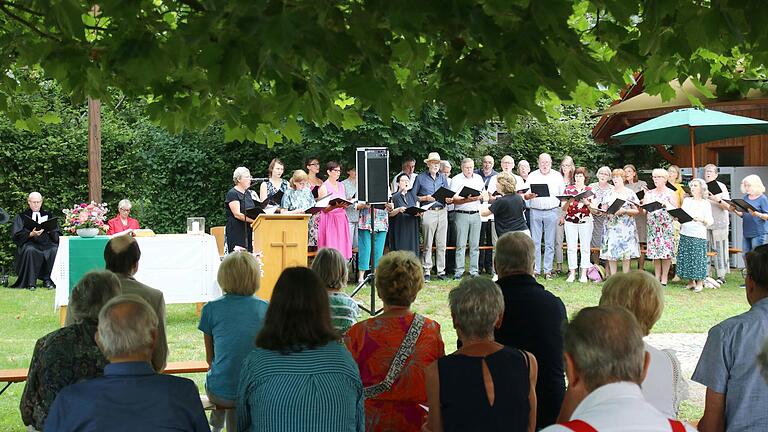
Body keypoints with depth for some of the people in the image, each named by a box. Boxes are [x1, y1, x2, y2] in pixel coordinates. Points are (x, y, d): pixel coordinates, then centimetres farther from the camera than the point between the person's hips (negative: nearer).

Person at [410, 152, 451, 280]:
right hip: (428, 212, -4)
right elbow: (413, 196, 3)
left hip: (442, 211, 4)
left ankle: (441, 271, 8)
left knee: (441, 244, 3)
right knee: (427, 244, -4)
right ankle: (426, 271, 1)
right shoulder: (420, 178, 4)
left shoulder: (443, 178, 16)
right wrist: (425, 198, -10)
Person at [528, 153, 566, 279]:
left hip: (552, 211, 0)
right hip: (535, 211, 0)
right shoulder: (532, 176, 10)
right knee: (535, 242, -1)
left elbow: (564, 196, 9)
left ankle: (547, 270, 4)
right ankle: (535, 270, 4)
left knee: (550, 243, 1)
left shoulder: (557, 176, 10)